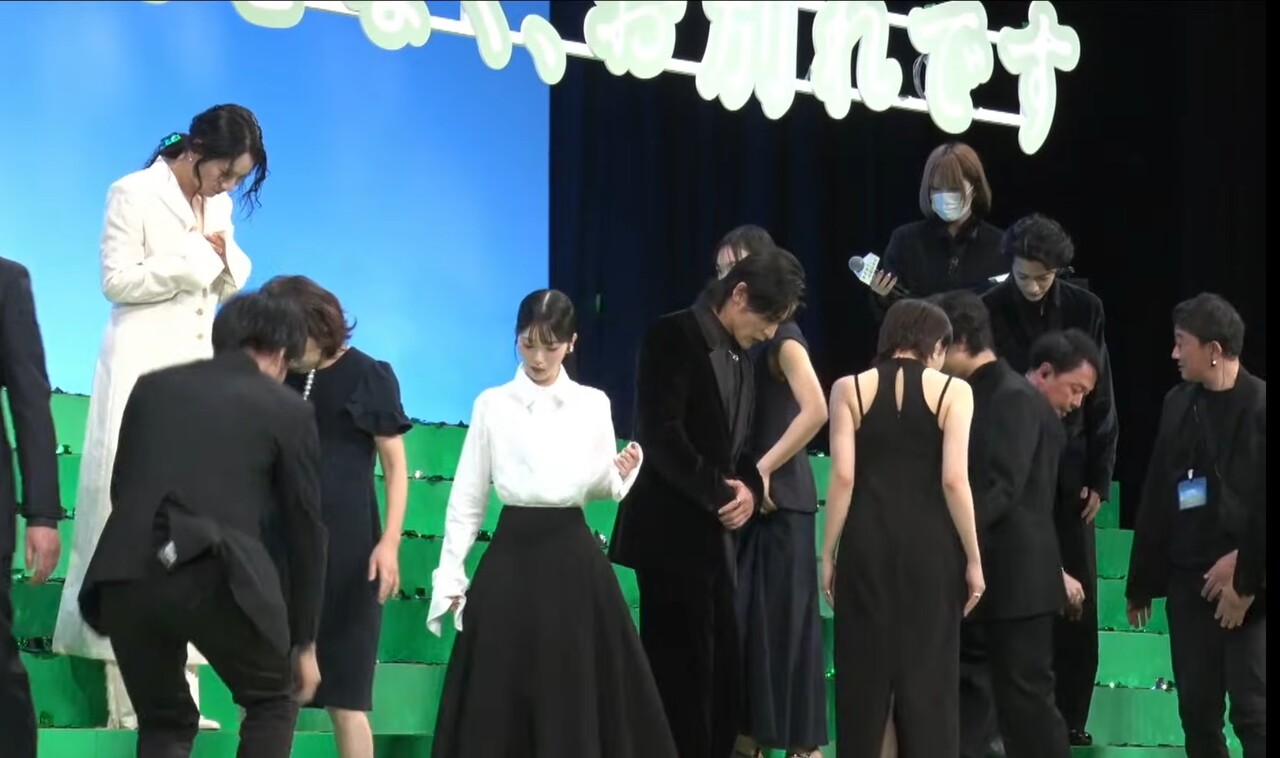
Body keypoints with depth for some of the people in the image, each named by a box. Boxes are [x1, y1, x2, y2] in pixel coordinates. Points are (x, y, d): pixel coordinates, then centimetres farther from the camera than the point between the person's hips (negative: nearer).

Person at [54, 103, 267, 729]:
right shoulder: (134, 194, -5)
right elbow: (117, 280, -11)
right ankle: (129, 699, -9)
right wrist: (191, 262, -12)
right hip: (144, 372, -6)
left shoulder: (219, 204, 15)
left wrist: (225, 259, -4)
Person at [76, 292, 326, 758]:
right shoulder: (287, 409, 15)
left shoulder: (152, 386, 25)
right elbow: (305, 529, 18)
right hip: (215, 573, -3)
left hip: (124, 573, 3)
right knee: (273, 701, 22)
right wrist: (305, 641, 26)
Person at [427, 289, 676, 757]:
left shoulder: (593, 405, 6)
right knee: (497, 696, -1)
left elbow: (603, 490, 8)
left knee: (576, 692, 1)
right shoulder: (492, 405, 2)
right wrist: (450, 573, 0)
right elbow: (467, 497, 4)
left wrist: (622, 474, -15)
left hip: (573, 559, 1)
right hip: (511, 555, -1)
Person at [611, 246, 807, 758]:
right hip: (674, 534, -8)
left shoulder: (739, 357, 17)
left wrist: (749, 488, -3)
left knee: (721, 679, 7)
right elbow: (660, 433, -18)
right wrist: (719, 495, -15)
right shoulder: (674, 337, -10)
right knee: (682, 678, -6)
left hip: (715, 538, 8)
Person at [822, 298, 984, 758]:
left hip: (867, 544, 1)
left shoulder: (850, 389, 4)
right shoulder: (953, 390, 0)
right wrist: (973, 558, -2)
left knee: (864, 673, 8)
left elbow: (843, 477, -4)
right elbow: (954, 479, -8)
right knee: (929, 674, 6)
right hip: (930, 546, -1)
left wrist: (828, 553, 2)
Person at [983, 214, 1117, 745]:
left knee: (1076, 607, 3)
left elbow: (1100, 401, 3)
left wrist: (1099, 478, 0)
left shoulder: (1084, 309, -1)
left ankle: (1069, 722, 11)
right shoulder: (989, 311, -6)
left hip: (1069, 473, 2)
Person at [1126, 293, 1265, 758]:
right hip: (1188, 580, 6)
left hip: (1248, 585, -6)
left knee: (1252, 712, -5)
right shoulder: (1178, 404, 8)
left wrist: (1245, 575, -14)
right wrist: (1142, 582, 12)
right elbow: (1156, 498, 11)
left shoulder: (1260, 406, -9)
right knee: (1197, 710, 8)